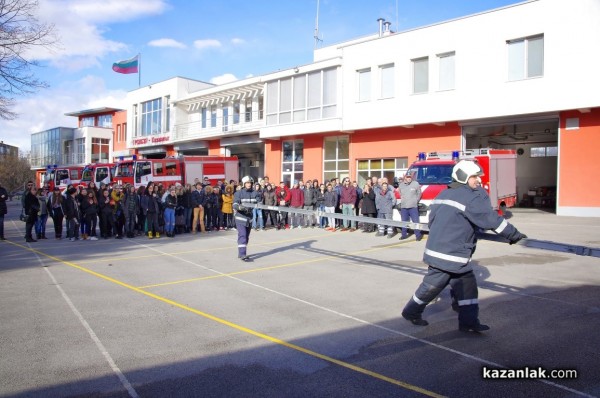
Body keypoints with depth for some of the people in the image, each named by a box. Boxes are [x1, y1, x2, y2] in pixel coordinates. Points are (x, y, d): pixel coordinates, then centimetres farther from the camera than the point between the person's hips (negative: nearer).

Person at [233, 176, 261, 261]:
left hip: (250, 217, 5)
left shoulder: (255, 193, 3)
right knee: (242, 235, -15)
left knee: (247, 236, 13)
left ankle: (241, 253, 27)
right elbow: (235, 205, -16)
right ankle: (242, 254, -18)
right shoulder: (239, 193, -7)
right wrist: (240, 207, -37)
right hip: (240, 216, -5)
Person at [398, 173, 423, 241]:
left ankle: (418, 235, 1)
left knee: (415, 221, -6)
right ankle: (404, 234, 22)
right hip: (403, 207, 4)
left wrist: (416, 200, 2)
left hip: (413, 206, -4)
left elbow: (419, 193, 5)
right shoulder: (401, 185, 7)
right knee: (404, 221, 12)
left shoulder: (416, 184, -4)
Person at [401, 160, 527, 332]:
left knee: (467, 284, 12)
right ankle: (411, 312, 21)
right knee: (432, 285, 5)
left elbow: (432, 220, 17)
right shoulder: (472, 197, -14)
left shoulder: (444, 194, 12)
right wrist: (513, 234, -7)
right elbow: (491, 219, -15)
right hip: (448, 256, -9)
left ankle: (468, 321, 17)